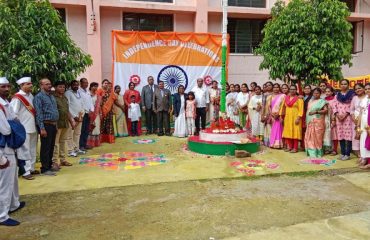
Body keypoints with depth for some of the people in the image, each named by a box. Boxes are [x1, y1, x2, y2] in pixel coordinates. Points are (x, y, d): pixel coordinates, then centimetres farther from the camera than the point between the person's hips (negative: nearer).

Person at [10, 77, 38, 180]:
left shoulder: (30, 95, 10)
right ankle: (25, 172, 6)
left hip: (32, 127, 8)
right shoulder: (17, 97, -14)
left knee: (32, 150, 15)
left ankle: (31, 168, 27)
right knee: (25, 151, -1)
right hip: (23, 129, -8)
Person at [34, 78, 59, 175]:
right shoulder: (39, 97, -8)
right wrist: (42, 128, -18)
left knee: (51, 147, 14)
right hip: (46, 124, -8)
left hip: (53, 124, 8)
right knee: (45, 147, -2)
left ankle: (49, 165, 26)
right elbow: (39, 113, -14)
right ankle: (45, 169, 7)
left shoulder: (52, 96, 16)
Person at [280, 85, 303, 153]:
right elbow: (283, 107, 12)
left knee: (295, 132, -3)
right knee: (288, 132, 6)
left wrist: (298, 118, -19)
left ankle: (295, 148, 2)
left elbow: (301, 109, -10)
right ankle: (289, 146, 14)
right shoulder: (286, 98, 10)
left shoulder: (299, 99, -4)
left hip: (295, 117, -5)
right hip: (287, 117, 5)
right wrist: (281, 116, 6)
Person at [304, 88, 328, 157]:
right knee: (310, 137, 4)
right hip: (310, 121, 6)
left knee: (317, 136, -4)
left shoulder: (322, 101, -2)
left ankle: (318, 152, 4)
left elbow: (326, 110, -11)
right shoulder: (311, 101, 16)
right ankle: (312, 152, 11)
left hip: (318, 122, -6)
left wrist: (316, 112, -18)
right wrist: (306, 119, 8)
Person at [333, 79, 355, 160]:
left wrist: (345, 114, -14)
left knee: (348, 135, -7)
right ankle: (343, 153, 12)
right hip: (339, 118, 4)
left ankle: (347, 154, -1)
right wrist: (337, 114, -7)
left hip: (348, 117, -4)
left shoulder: (351, 94, 2)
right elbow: (335, 106, 9)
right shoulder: (337, 95, 15)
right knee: (340, 135, 4)